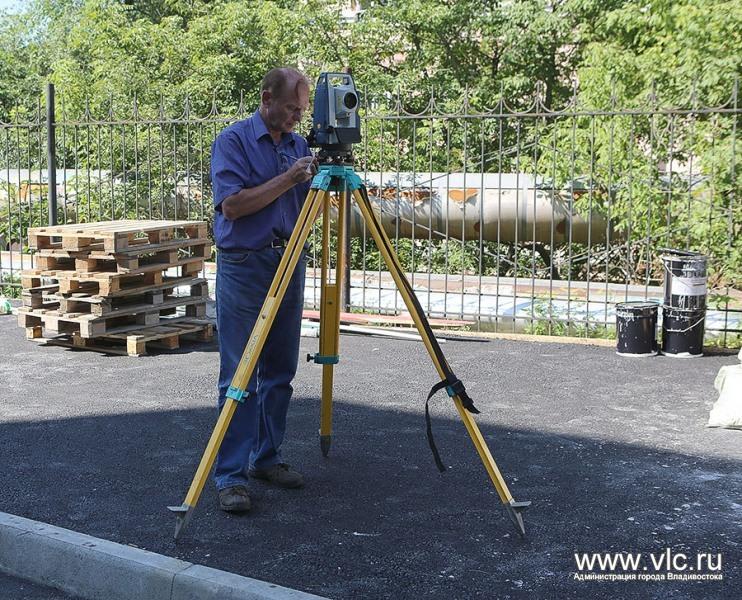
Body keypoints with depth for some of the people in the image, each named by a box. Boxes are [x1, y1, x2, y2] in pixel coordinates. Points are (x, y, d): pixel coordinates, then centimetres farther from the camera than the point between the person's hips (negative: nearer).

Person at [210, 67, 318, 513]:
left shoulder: (300, 145, 11)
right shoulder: (233, 141, -6)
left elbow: (308, 211, 12)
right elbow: (232, 205, -17)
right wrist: (288, 179, -19)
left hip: (290, 263, 6)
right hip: (244, 264, -6)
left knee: (280, 372, 10)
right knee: (239, 375, -6)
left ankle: (267, 458, 21)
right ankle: (231, 475, -3)